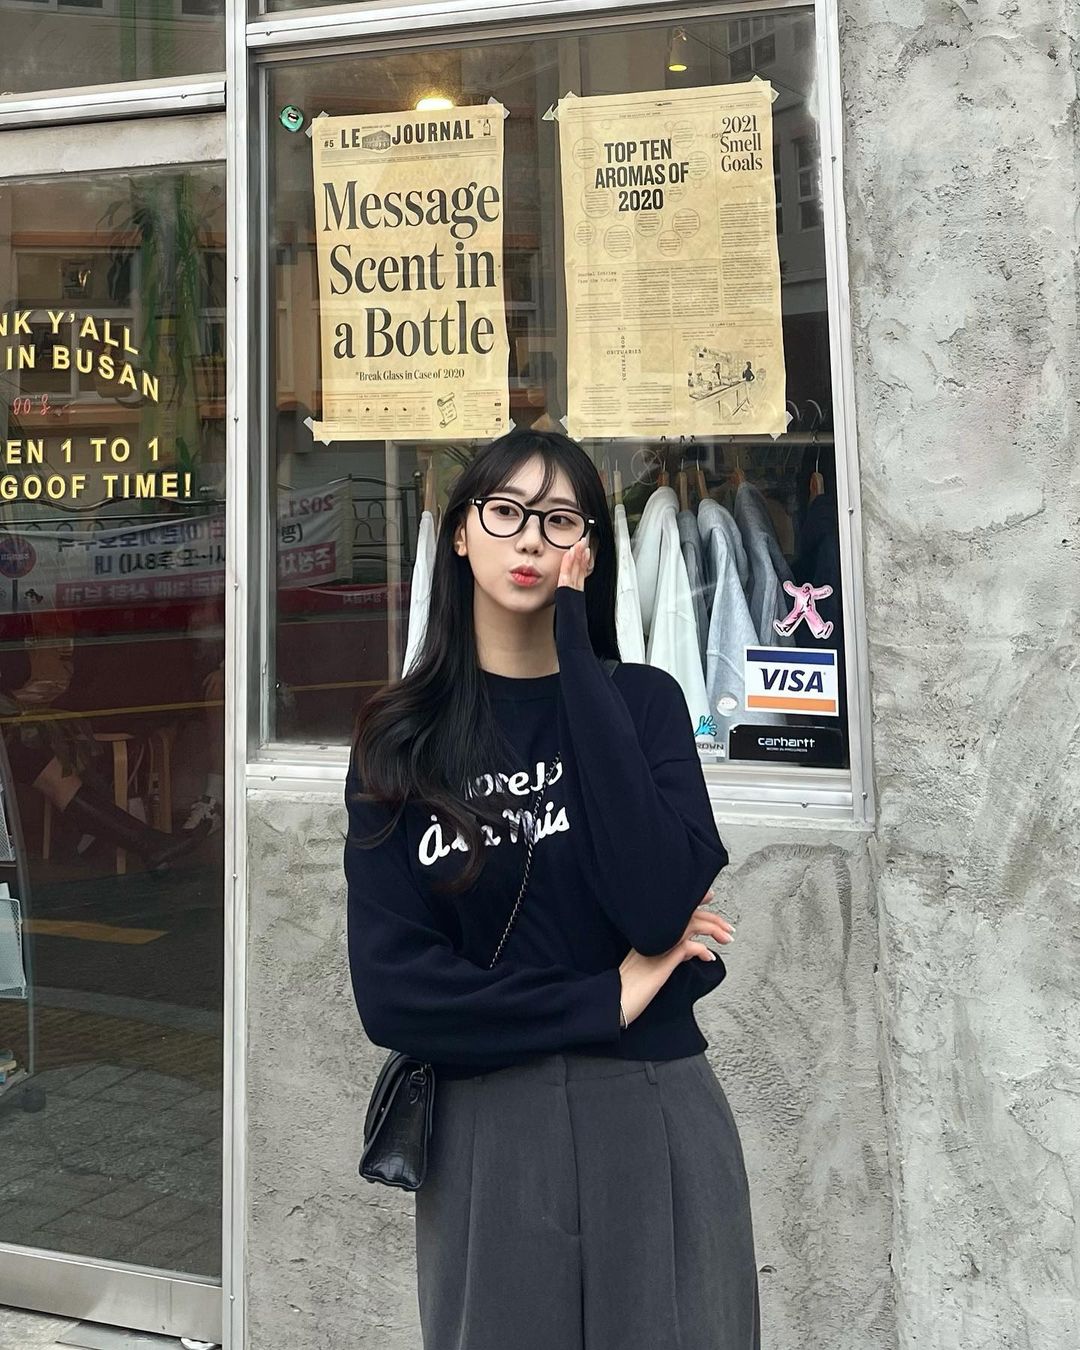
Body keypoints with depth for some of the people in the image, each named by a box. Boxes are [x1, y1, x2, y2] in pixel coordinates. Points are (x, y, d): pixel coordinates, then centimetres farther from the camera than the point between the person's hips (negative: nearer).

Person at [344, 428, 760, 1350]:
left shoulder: (643, 699, -2)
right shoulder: (401, 739, -1)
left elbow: (657, 905, -20)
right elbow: (392, 991, -8)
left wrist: (577, 660, -17)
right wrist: (605, 1001, -11)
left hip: (655, 1127, 0)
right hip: (484, 1138, 1)